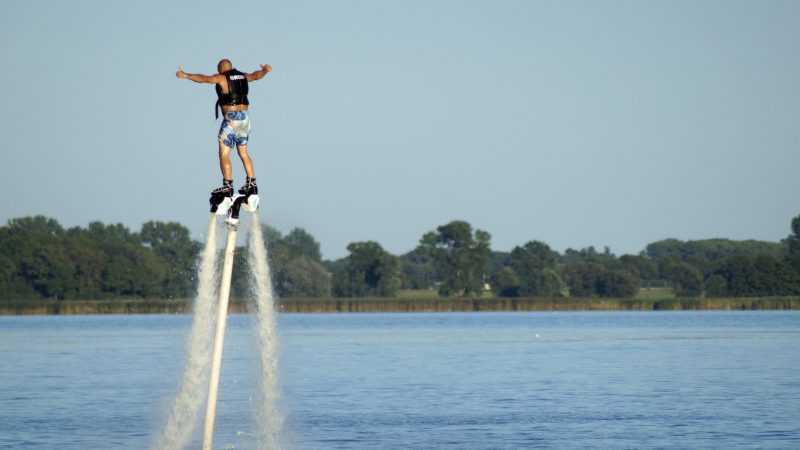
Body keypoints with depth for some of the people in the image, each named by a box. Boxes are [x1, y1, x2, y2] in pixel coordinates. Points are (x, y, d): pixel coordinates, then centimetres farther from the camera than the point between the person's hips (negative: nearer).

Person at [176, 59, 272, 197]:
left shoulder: (222, 78, -6)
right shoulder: (243, 77, 13)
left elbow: (203, 78, -15)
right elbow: (257, 75, 28)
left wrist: (186, 76, -14)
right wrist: (266, 70, 48)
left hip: (231, 118, -7)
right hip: (245, 117, 7)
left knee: (224, 154, -7)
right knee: (243, 152, 19)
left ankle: (227, 186, -16)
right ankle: (251, 184, 18)